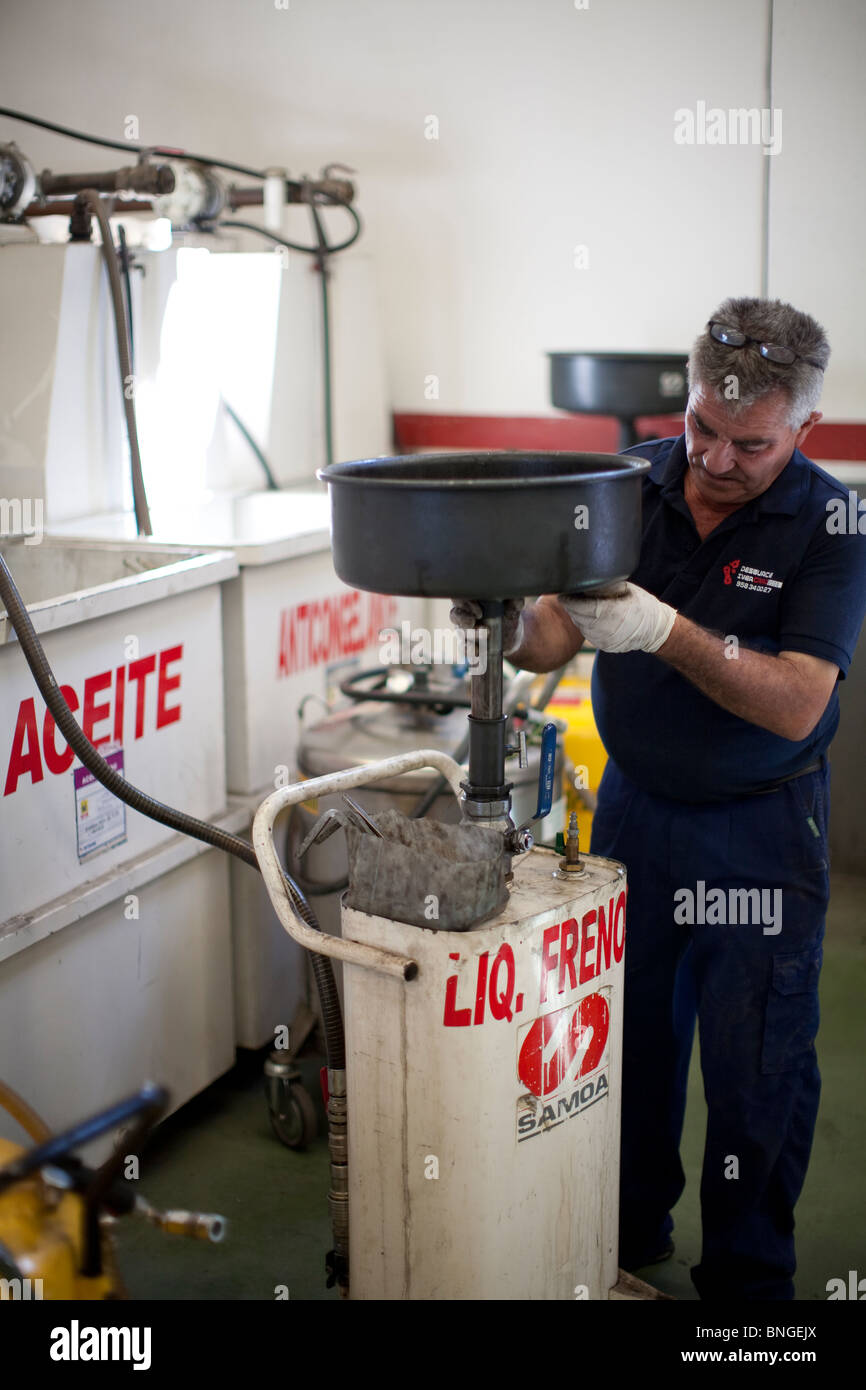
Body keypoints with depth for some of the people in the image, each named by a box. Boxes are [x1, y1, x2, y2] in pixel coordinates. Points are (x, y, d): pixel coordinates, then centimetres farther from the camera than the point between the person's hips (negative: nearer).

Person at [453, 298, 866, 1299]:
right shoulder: (634, 481, -5)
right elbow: (557, 638, -5)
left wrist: (664, 630, -34)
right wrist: (512, 626, -28)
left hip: (760, 828, -3)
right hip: (634, 804, 3)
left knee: (758, 1067, 4)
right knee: (626, 1036, 13)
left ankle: (747, 1277, 25)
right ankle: (628, 1235, 36)